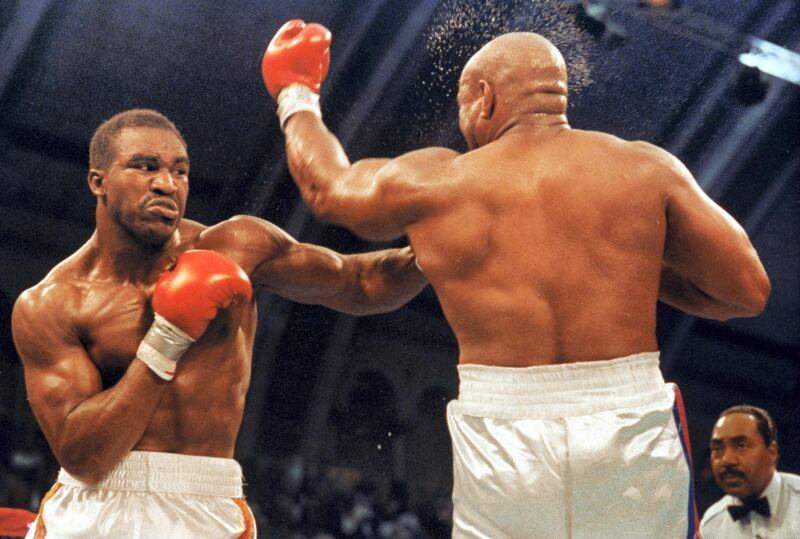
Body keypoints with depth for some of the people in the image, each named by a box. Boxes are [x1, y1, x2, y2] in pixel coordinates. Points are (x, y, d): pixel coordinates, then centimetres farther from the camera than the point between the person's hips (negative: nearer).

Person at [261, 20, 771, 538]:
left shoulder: (433, 182, 4)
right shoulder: (645, 168, 2)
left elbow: (328, 188, 24)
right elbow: (750, 291, 5)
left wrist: (296, 95, 43)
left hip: (500, 439, 0)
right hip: (631, 427, 0)